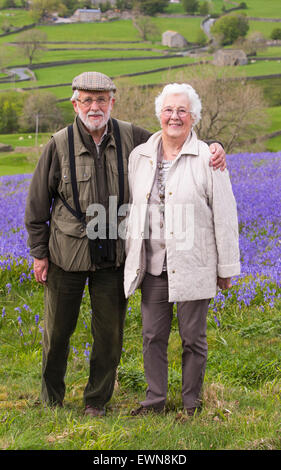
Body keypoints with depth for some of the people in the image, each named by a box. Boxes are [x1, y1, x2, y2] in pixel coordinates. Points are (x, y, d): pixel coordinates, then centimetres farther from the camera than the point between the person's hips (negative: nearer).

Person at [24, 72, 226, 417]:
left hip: (113, 255, 2)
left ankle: (97, 401, 27)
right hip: (67, 252, -1)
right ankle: (51, 401, 29)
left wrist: (212, 147, -7)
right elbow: (37, 204, 0)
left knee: (109, 332, 8)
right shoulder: (59, 145, -7)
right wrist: (38, 253, 1)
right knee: (57, 330, 9)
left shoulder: (130, 137, -2)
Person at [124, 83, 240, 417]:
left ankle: (192, 403, 21)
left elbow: (225, 217, -5)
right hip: (152, 264, 4)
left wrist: (227, 268, -4)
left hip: (192, 266, -4)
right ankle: (154, 400, 23)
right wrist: (131, 258, 15)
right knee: (152, 336, 9)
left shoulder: (207, 159, -6)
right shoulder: (139, 156, 7)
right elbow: (132, 208, 15)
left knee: (193, 338, 6)